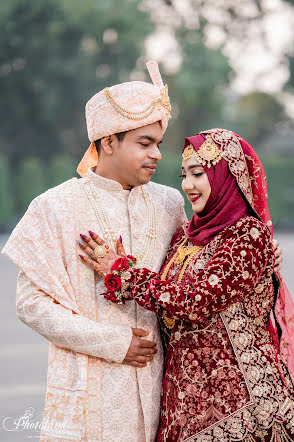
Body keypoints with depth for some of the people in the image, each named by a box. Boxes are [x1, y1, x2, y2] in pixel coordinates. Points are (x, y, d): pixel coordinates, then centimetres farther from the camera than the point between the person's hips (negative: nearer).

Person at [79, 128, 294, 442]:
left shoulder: (250, 234, -10)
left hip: (237, 391, -7)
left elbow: (196, 301, -20)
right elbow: (169, 318, 14)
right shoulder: (185, 237, 13)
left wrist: (121, 272, -11)